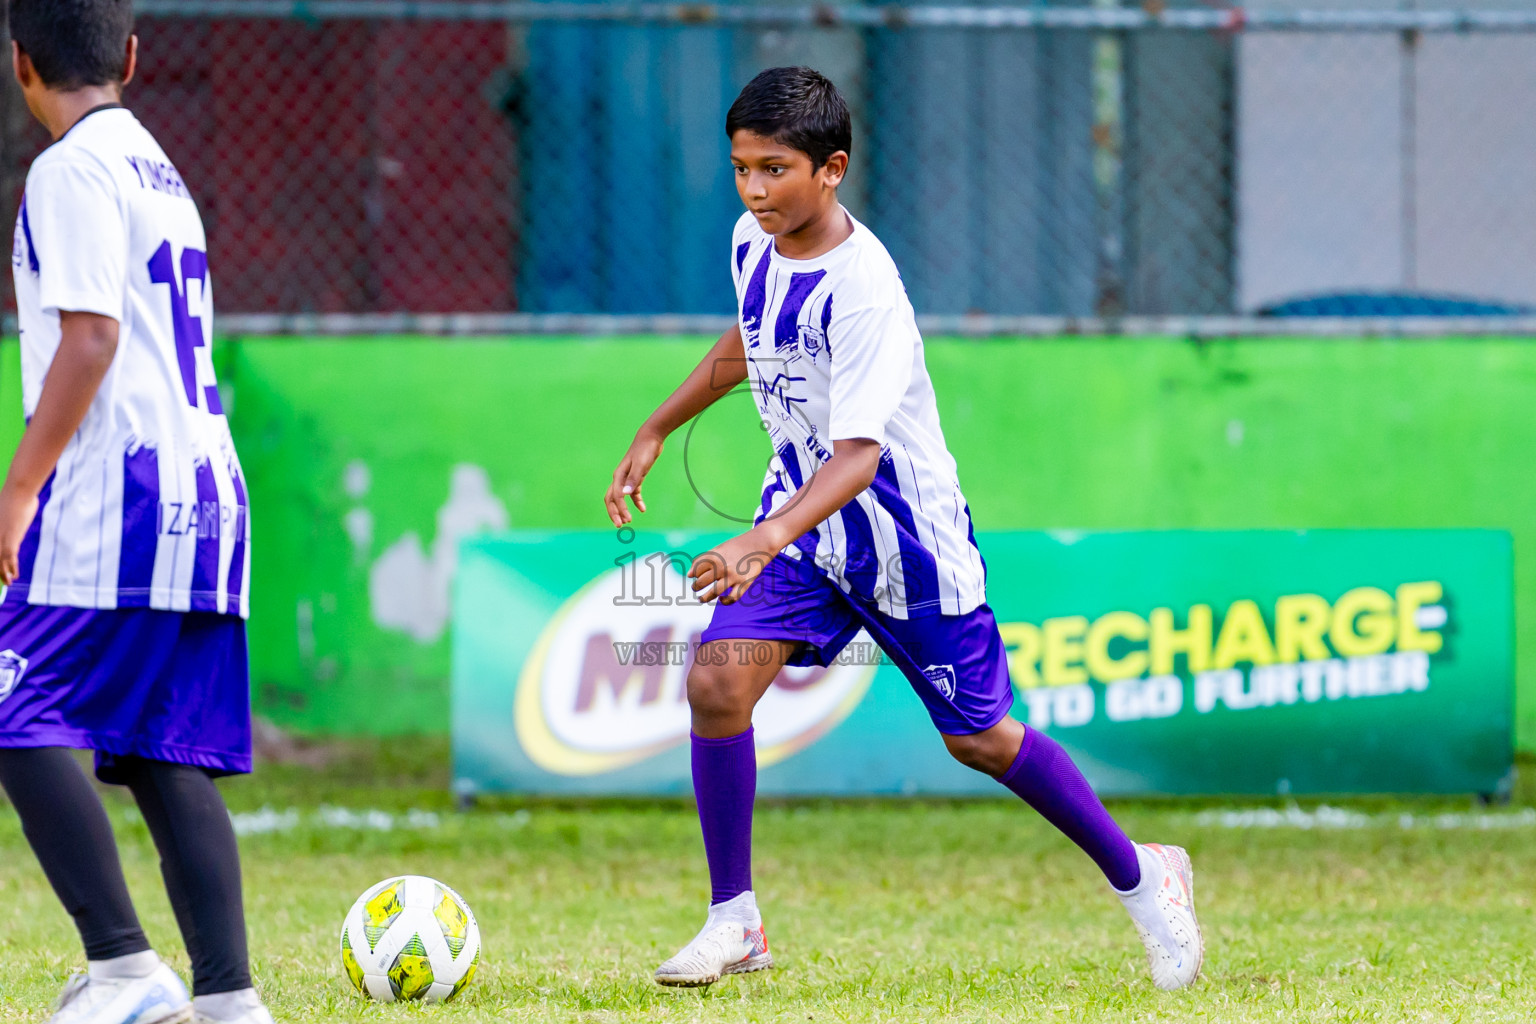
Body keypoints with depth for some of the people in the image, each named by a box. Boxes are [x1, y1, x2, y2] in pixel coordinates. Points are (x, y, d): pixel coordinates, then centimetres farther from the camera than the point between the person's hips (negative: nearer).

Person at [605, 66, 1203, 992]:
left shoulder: (862, 287, -29)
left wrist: (768, 540, -52)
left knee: (981, 737, 5)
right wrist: (654, 435, 21)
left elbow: (858, 451, -38)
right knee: (717, 683, -15)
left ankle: (1142, 878, 28)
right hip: (801, 511, 6)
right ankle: (734, 924, -4)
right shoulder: (755, 243, -5)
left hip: (902, 526, -6)